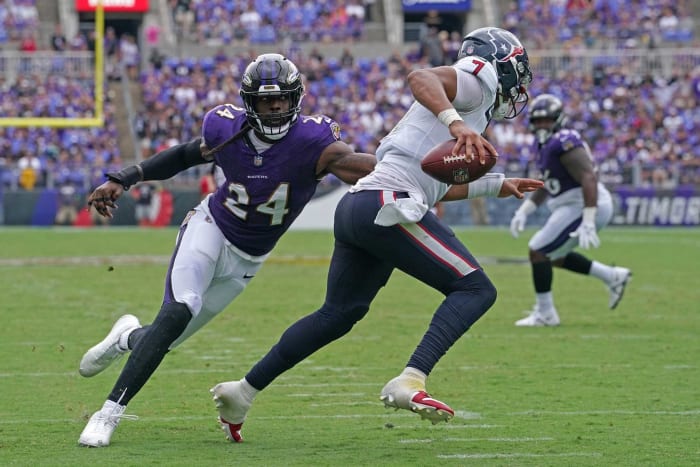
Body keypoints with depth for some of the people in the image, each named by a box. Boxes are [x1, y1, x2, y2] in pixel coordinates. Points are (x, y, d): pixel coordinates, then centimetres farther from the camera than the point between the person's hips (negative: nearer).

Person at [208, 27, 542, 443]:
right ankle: (411, 382, -25)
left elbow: (437, 186, 37)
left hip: (357, 207, 10)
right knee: (476, 289, -9)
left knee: (338, 314, 20)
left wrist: (496, 185, 43)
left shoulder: (461, 102, 30)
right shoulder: (481, 76, 3)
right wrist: (457, 124, -32)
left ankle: (243, 391, 24)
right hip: (389, 203, -10)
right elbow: (420, 78, -18)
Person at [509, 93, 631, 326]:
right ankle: (612, 276, 27)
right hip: (574, 208, 10)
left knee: (538, 251, -7)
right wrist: (524, 211, 18)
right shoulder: (545, 145, 12)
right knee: (554, 255, 23)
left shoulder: (565, 144, -20)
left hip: (582, 206, -10)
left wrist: (588, 223, -33)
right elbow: (546, 185, 25)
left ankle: (545, 314, 1)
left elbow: (589, 179, -28)